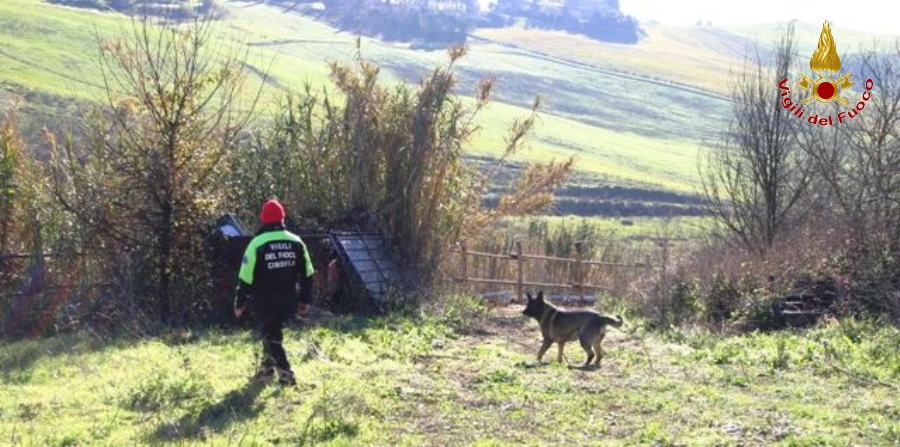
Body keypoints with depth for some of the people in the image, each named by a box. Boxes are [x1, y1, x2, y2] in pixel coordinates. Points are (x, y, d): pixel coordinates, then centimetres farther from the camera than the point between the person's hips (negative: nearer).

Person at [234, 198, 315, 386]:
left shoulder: (257, 244, -12)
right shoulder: (296, 242, 2)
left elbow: (246, 277, -10)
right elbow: (307, 274, 6)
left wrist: (240, 303, 0)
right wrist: (305, 299, 15)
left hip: (265, 300, -4)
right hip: (288, 299, 5)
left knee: (270, 337, 5)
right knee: (273, 332, 23)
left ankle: (286, 374, -7)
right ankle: (267, 368, 31)